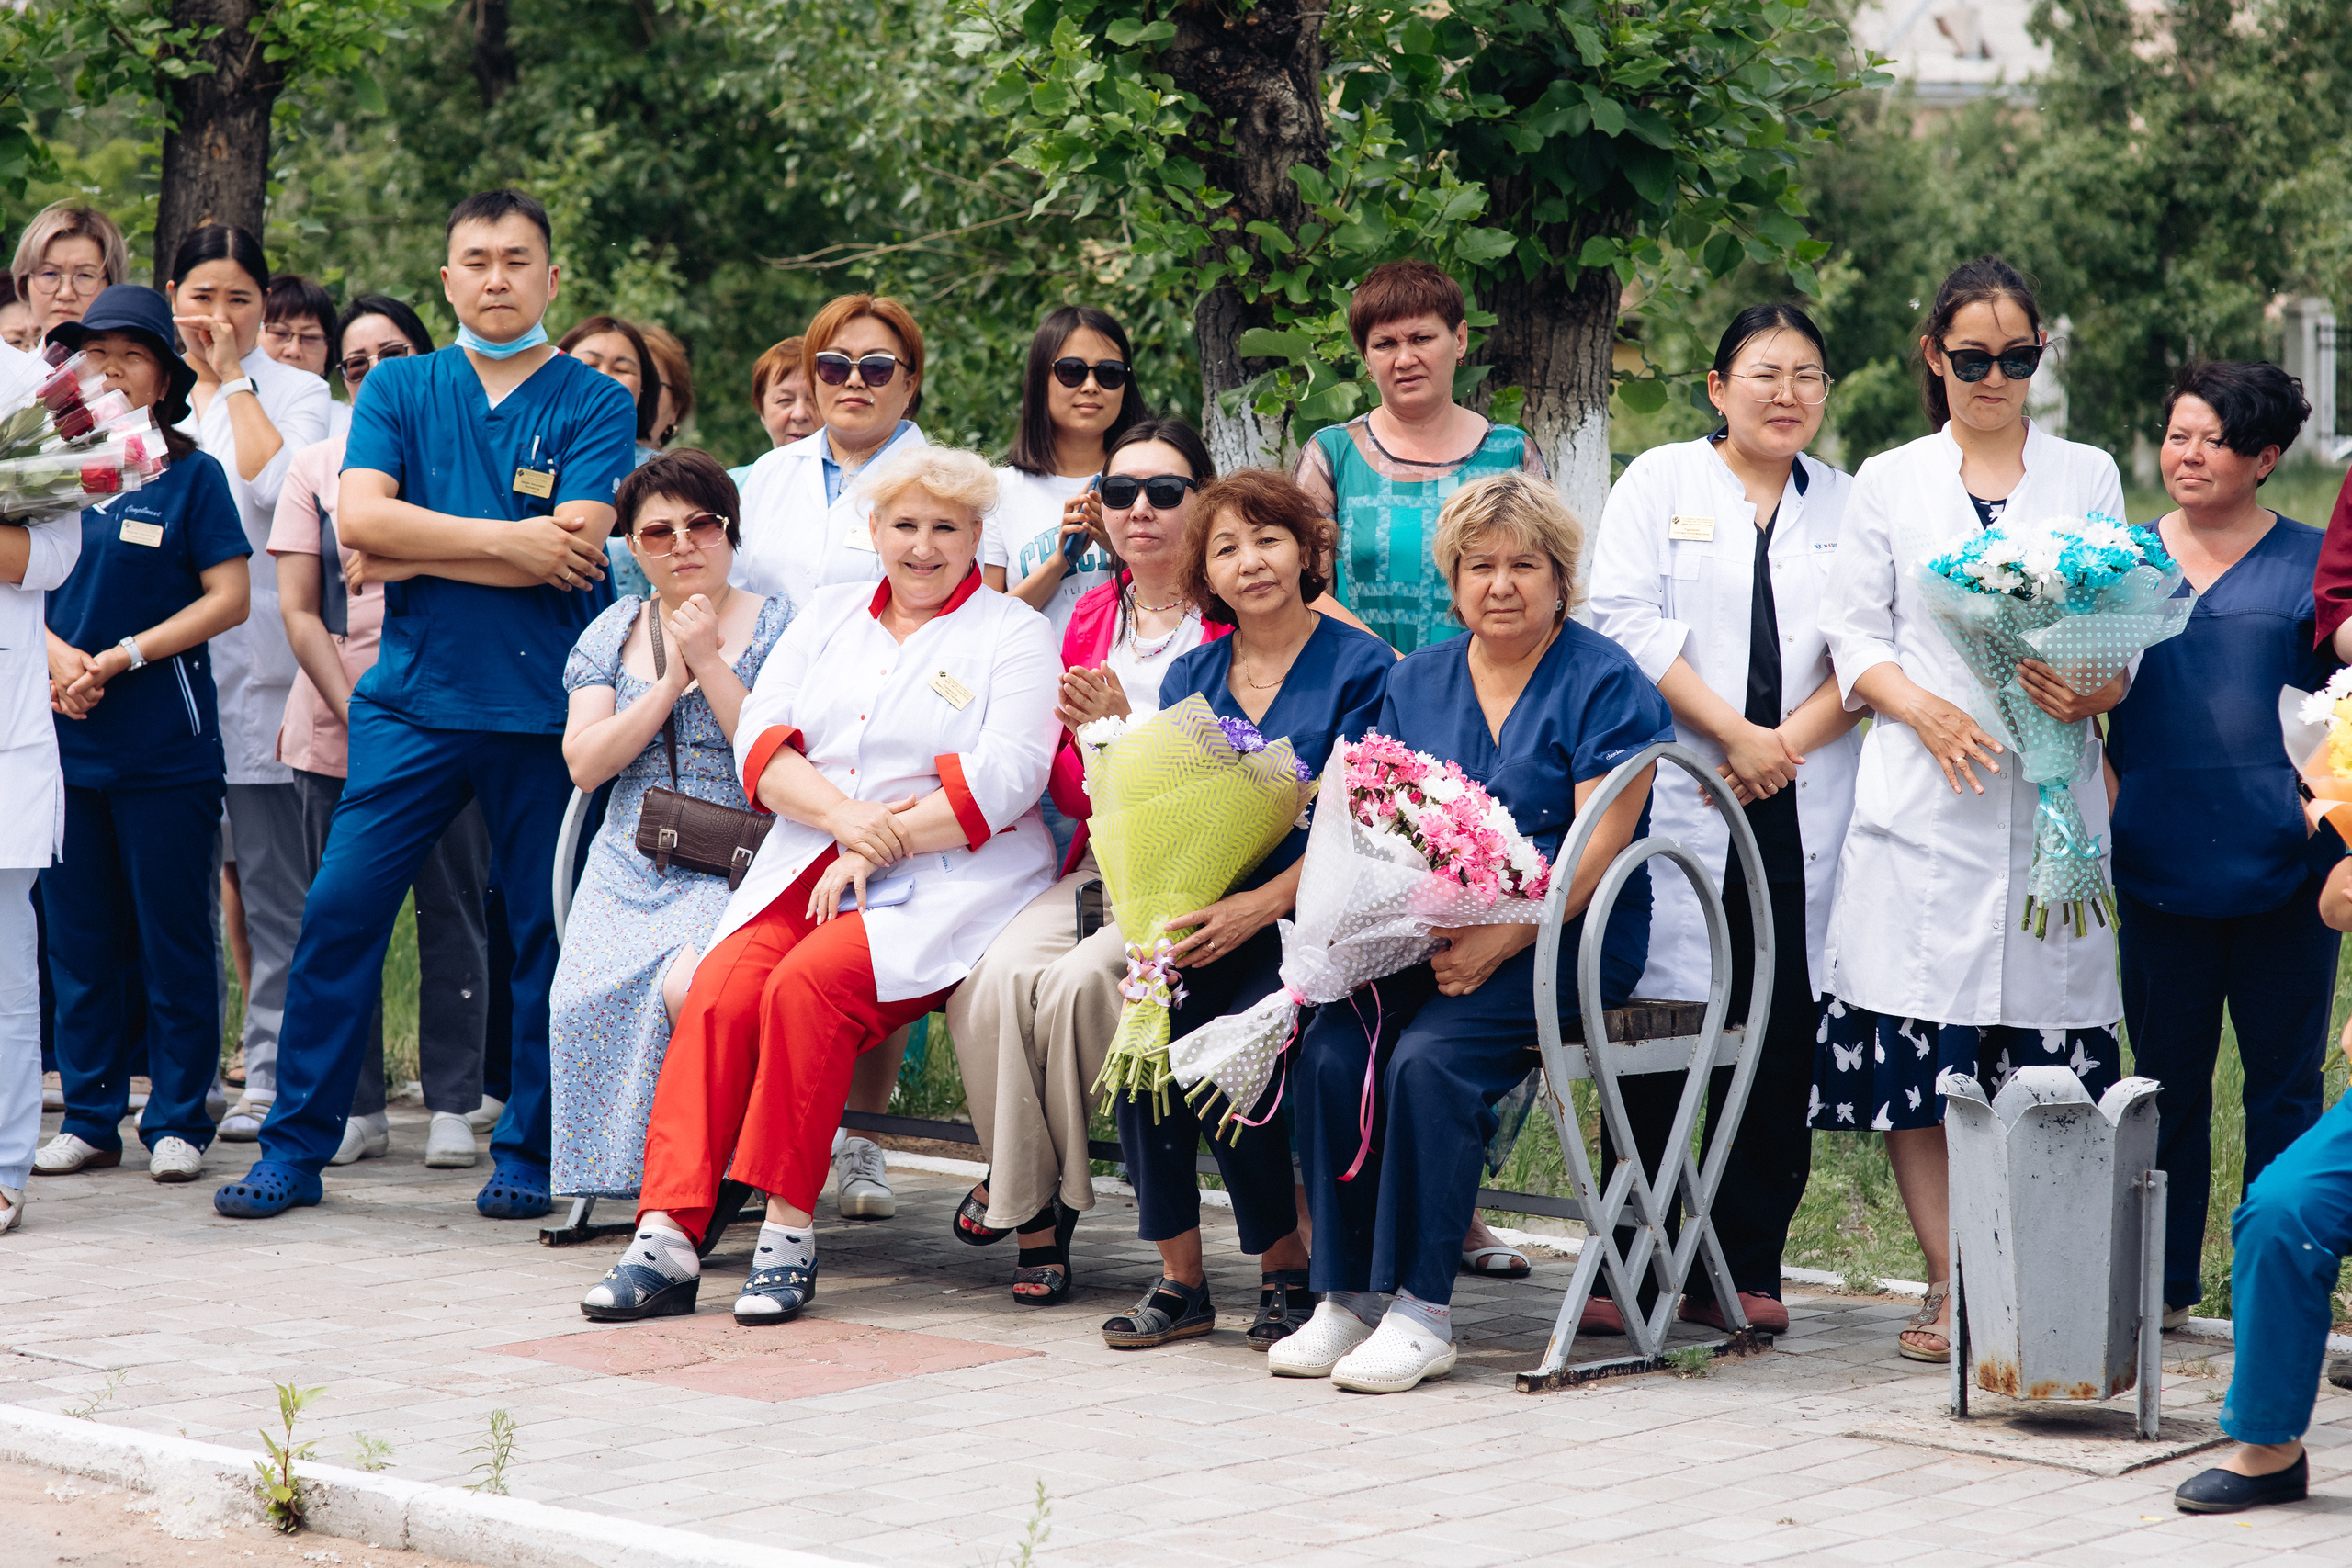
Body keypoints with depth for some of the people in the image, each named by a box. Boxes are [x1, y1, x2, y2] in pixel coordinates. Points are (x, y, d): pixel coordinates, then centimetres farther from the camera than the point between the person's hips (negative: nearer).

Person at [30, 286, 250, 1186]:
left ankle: (178, 1120, 8)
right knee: (78, 936, 8)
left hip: (166, 745, -3)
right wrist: (59, 656, -10)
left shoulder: (191, 475, -1)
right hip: (65, 736, 3)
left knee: (173, 937, 1)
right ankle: (91, 1118, 17)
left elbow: (229, 597, -6)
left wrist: (122, 657, -13)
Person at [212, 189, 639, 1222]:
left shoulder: (595, 402, 3)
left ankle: (528, 1153, 15)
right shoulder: (399, 389, 10)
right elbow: (360, 519, -5)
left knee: (546, 931, 3)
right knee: (340, 911, -4)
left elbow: (576, 547, -10)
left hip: (544, 707, -1)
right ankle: (295, 1147, 4)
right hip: (412, 699, 1)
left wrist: (415, 550, -8)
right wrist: (505, 539, -11)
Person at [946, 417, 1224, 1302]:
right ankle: (1035, 1221, -10)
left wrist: (1124, 730, -18)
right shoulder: (1090, 617, 16)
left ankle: (1032, 1189, -6)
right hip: (1101, 865, 5)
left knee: (1080, 983, -32)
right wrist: (1087, 741, -6)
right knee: (993, 979, -24)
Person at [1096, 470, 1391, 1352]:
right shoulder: (1192, 676, 16)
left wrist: (1257, 907, -23)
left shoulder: (1362, 669, -1)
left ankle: (1287, 1271, -8)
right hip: (1203, 918, 4)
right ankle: (1179, 1279, -13)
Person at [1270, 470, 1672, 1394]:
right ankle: (1345, 1297, -14)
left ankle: (1422, 1315, -23)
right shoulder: (1416, 682, 16)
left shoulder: (1604, 684, -2)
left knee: (1429, 1059, -30)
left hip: (1564, 939, -5)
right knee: (1330, 1052, -22)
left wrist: (1500, 940, -20)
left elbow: (1597, 848, -10)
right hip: (1424, 937, 5)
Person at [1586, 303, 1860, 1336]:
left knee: (1782, 1037, 0)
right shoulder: (1660, 483, 8)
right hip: (1676, 802, -3)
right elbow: (1628, 621, -3)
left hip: (1801, 813, 3)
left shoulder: (1846, 506, 16)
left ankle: (1746, 1268, 6)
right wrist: (1733, 732, -11)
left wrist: (1788, 742, -9)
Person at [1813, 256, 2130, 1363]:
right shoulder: (1887, 483, 12)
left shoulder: (2088, 477, 14)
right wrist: (1924, 709, -12)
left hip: (2050, 791, 1)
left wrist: (2091, 691, -12)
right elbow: (1854, 634, 7)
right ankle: (1947, 1284, 1)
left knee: (2045, 1048, -4)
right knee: (1915, 1044, -6)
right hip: (1924, 801, 0)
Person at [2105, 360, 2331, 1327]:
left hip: (2282, 870, -2)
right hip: (2159, 866, 2)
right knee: (2168, 1083, 8)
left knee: (2283, 1088, 3)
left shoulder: (2310, 562, 4)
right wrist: (2107, 795, -3)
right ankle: (2163, 1285, 18)